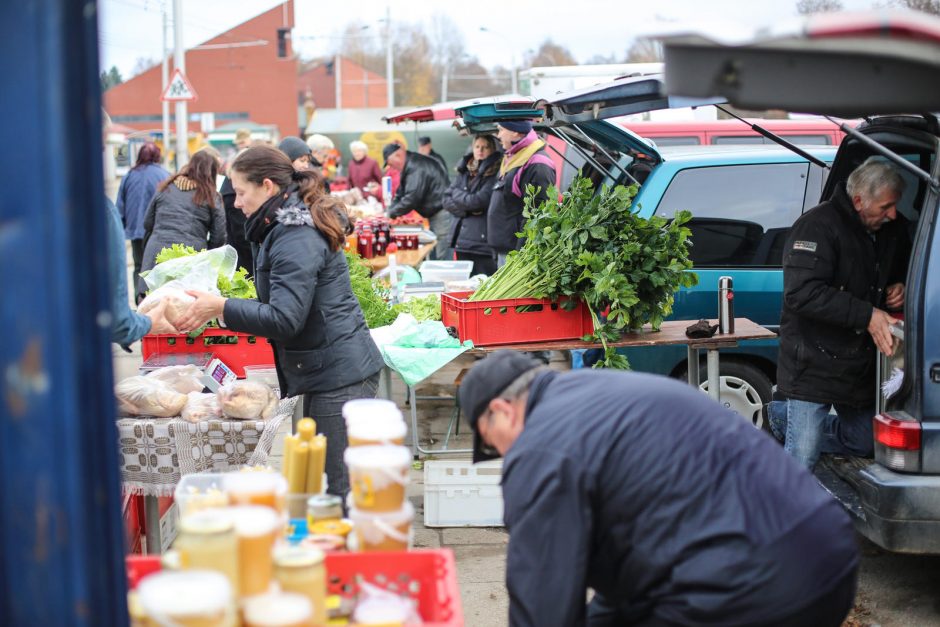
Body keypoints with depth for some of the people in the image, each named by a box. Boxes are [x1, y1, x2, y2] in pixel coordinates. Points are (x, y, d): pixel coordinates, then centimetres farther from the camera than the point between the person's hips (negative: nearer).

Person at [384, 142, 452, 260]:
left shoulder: (417, 167, -18)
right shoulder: (410, 166, 16)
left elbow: (412, 198, -23)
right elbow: (400, 194, 20)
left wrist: (391, 213, -11)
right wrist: (389, 211, 6)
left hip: (442, 214, -11)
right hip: (434, 215, 11)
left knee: (443, 259, -10)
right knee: (434, 258, 13)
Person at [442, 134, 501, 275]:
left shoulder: (495, 173, -5)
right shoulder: (464, 171, 14)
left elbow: (478, 201, -14)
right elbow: (447, 200, 9)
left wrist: (457, 193, 3)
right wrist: (467, 210, -7)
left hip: (483, 241, -6)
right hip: (462, 239, 6)